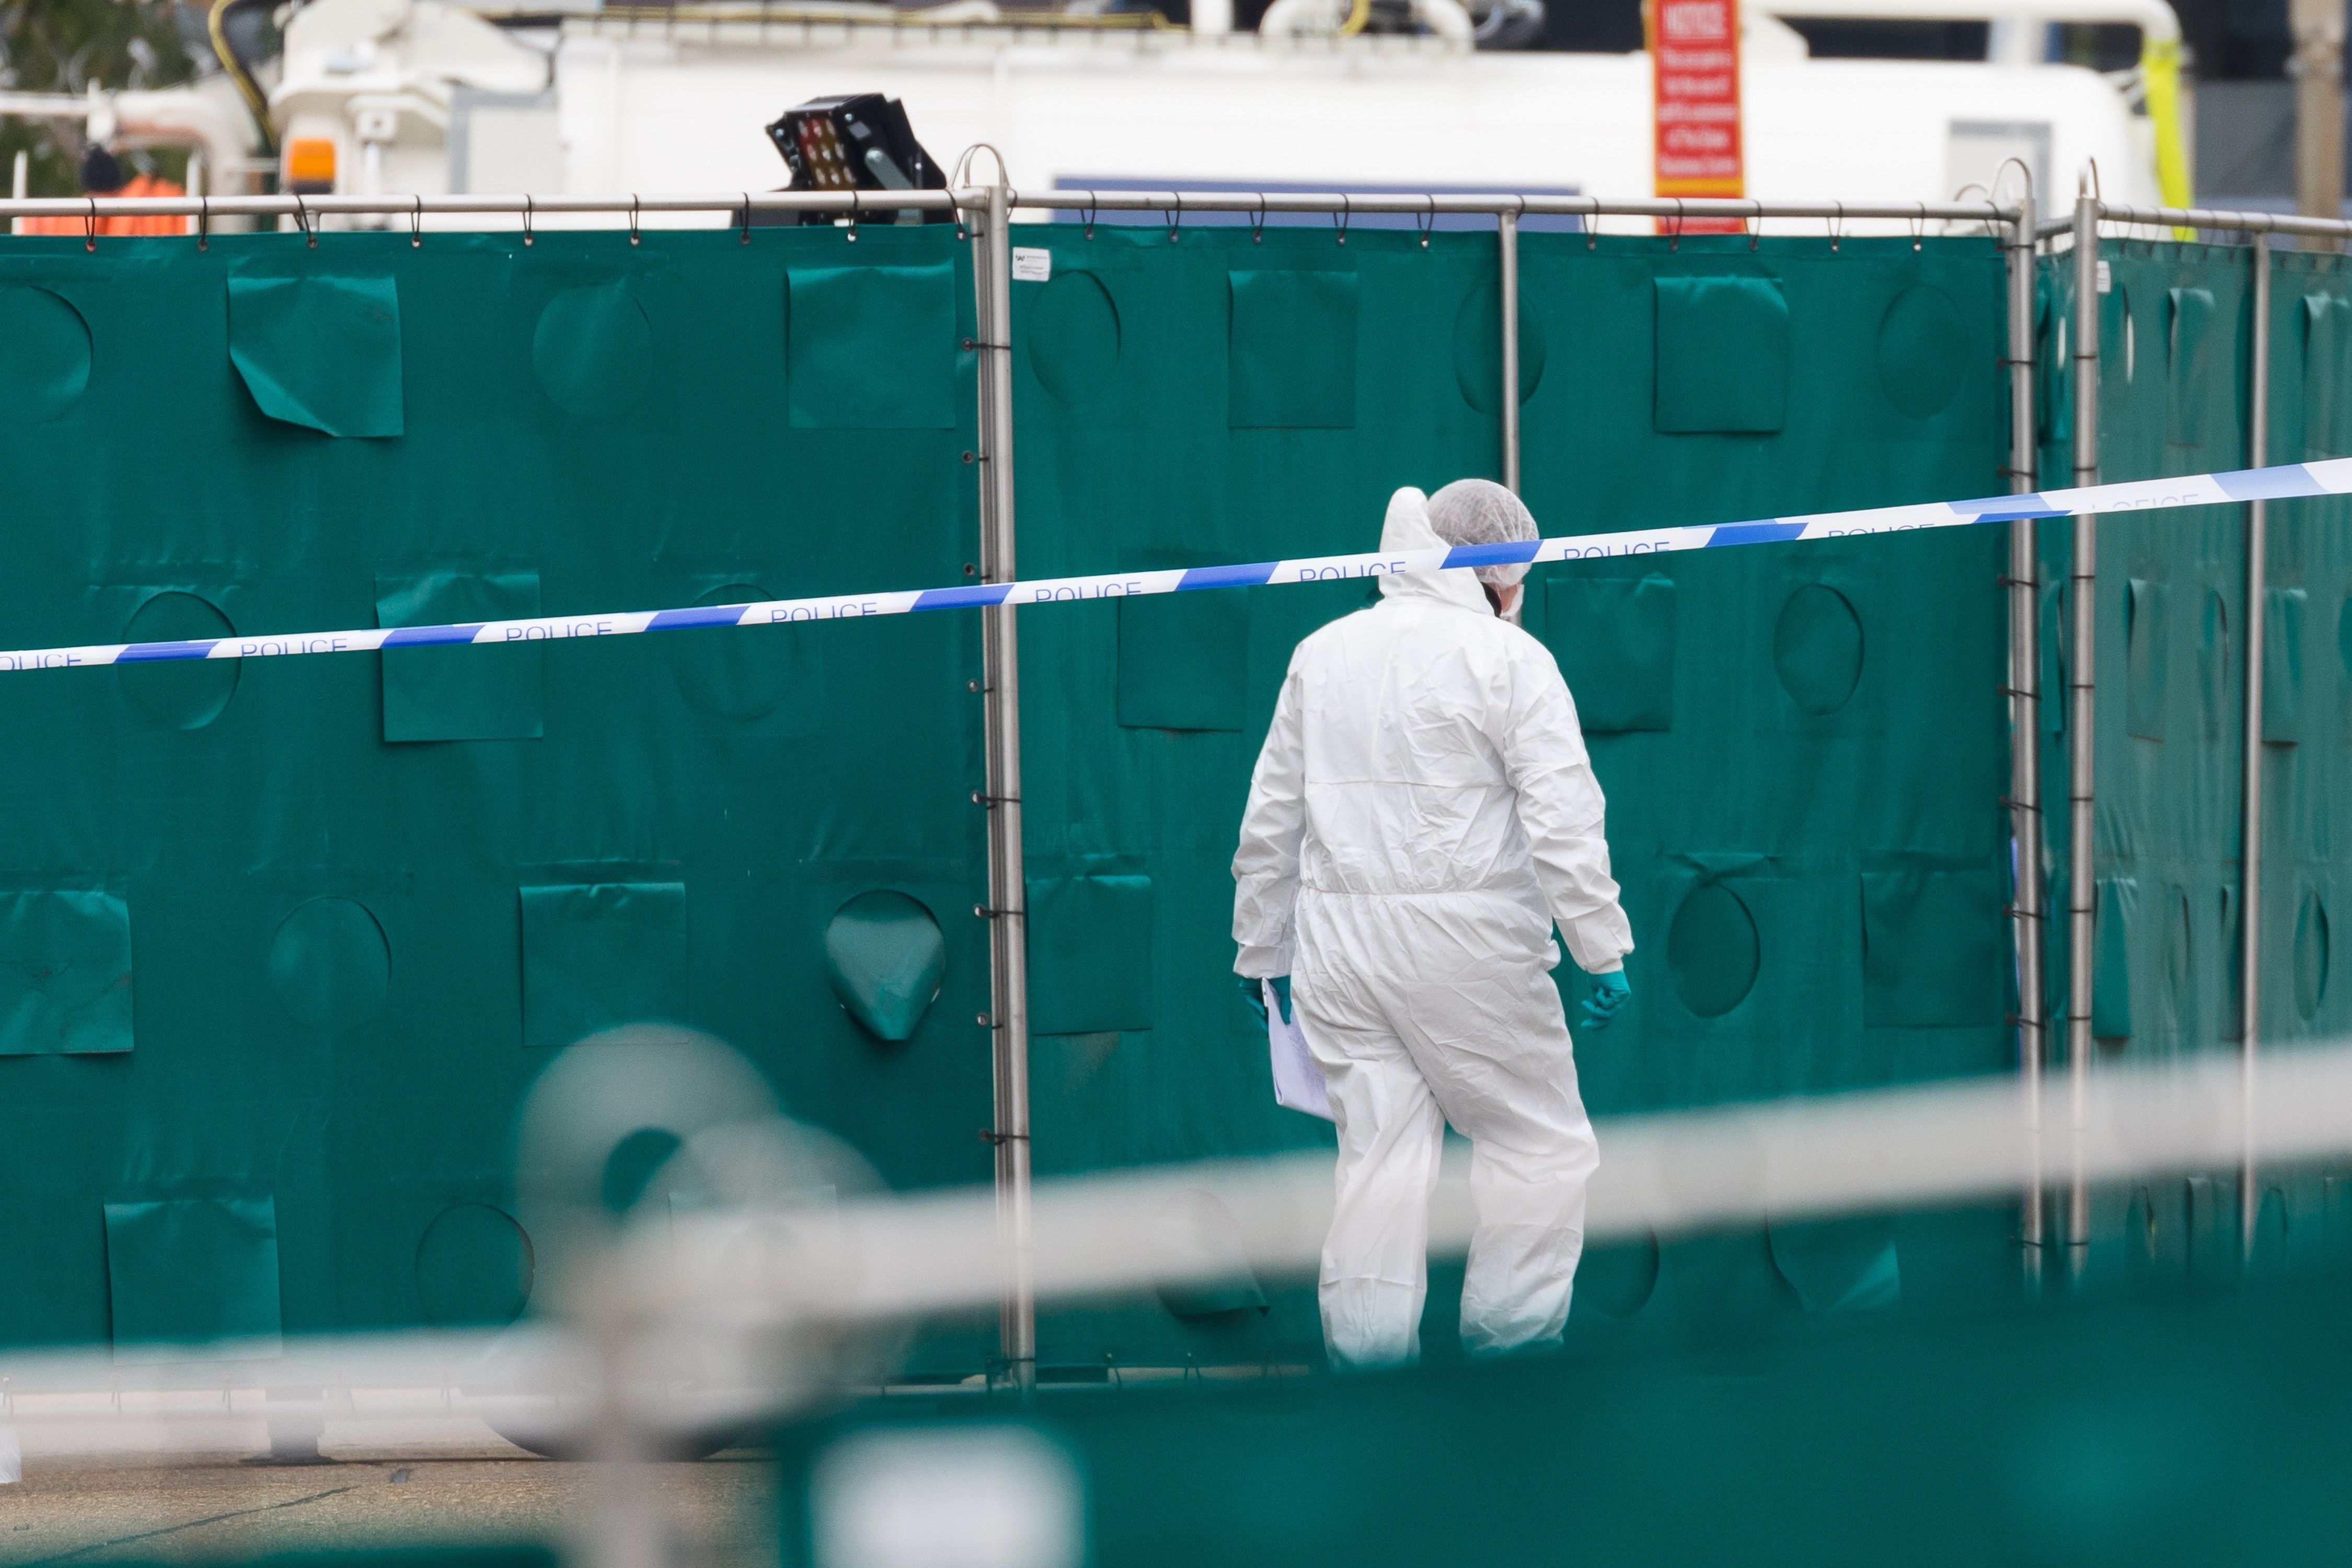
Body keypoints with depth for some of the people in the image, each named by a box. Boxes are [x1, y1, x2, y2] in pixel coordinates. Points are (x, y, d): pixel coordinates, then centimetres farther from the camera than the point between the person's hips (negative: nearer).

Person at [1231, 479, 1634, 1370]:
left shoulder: (1322, 653, 12)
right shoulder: (1509, 659, -5)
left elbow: (1271, 819, 16)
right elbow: (1563, 819, -11)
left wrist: (1261, 948, 24)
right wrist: (1603, 950, -8)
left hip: (1338, 935, 5)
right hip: (1464, 940, -5)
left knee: (1379, 1152, 7)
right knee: (1540, 1142, 6)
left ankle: (1367, 1363, 3)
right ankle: (1509, 1355, 3)